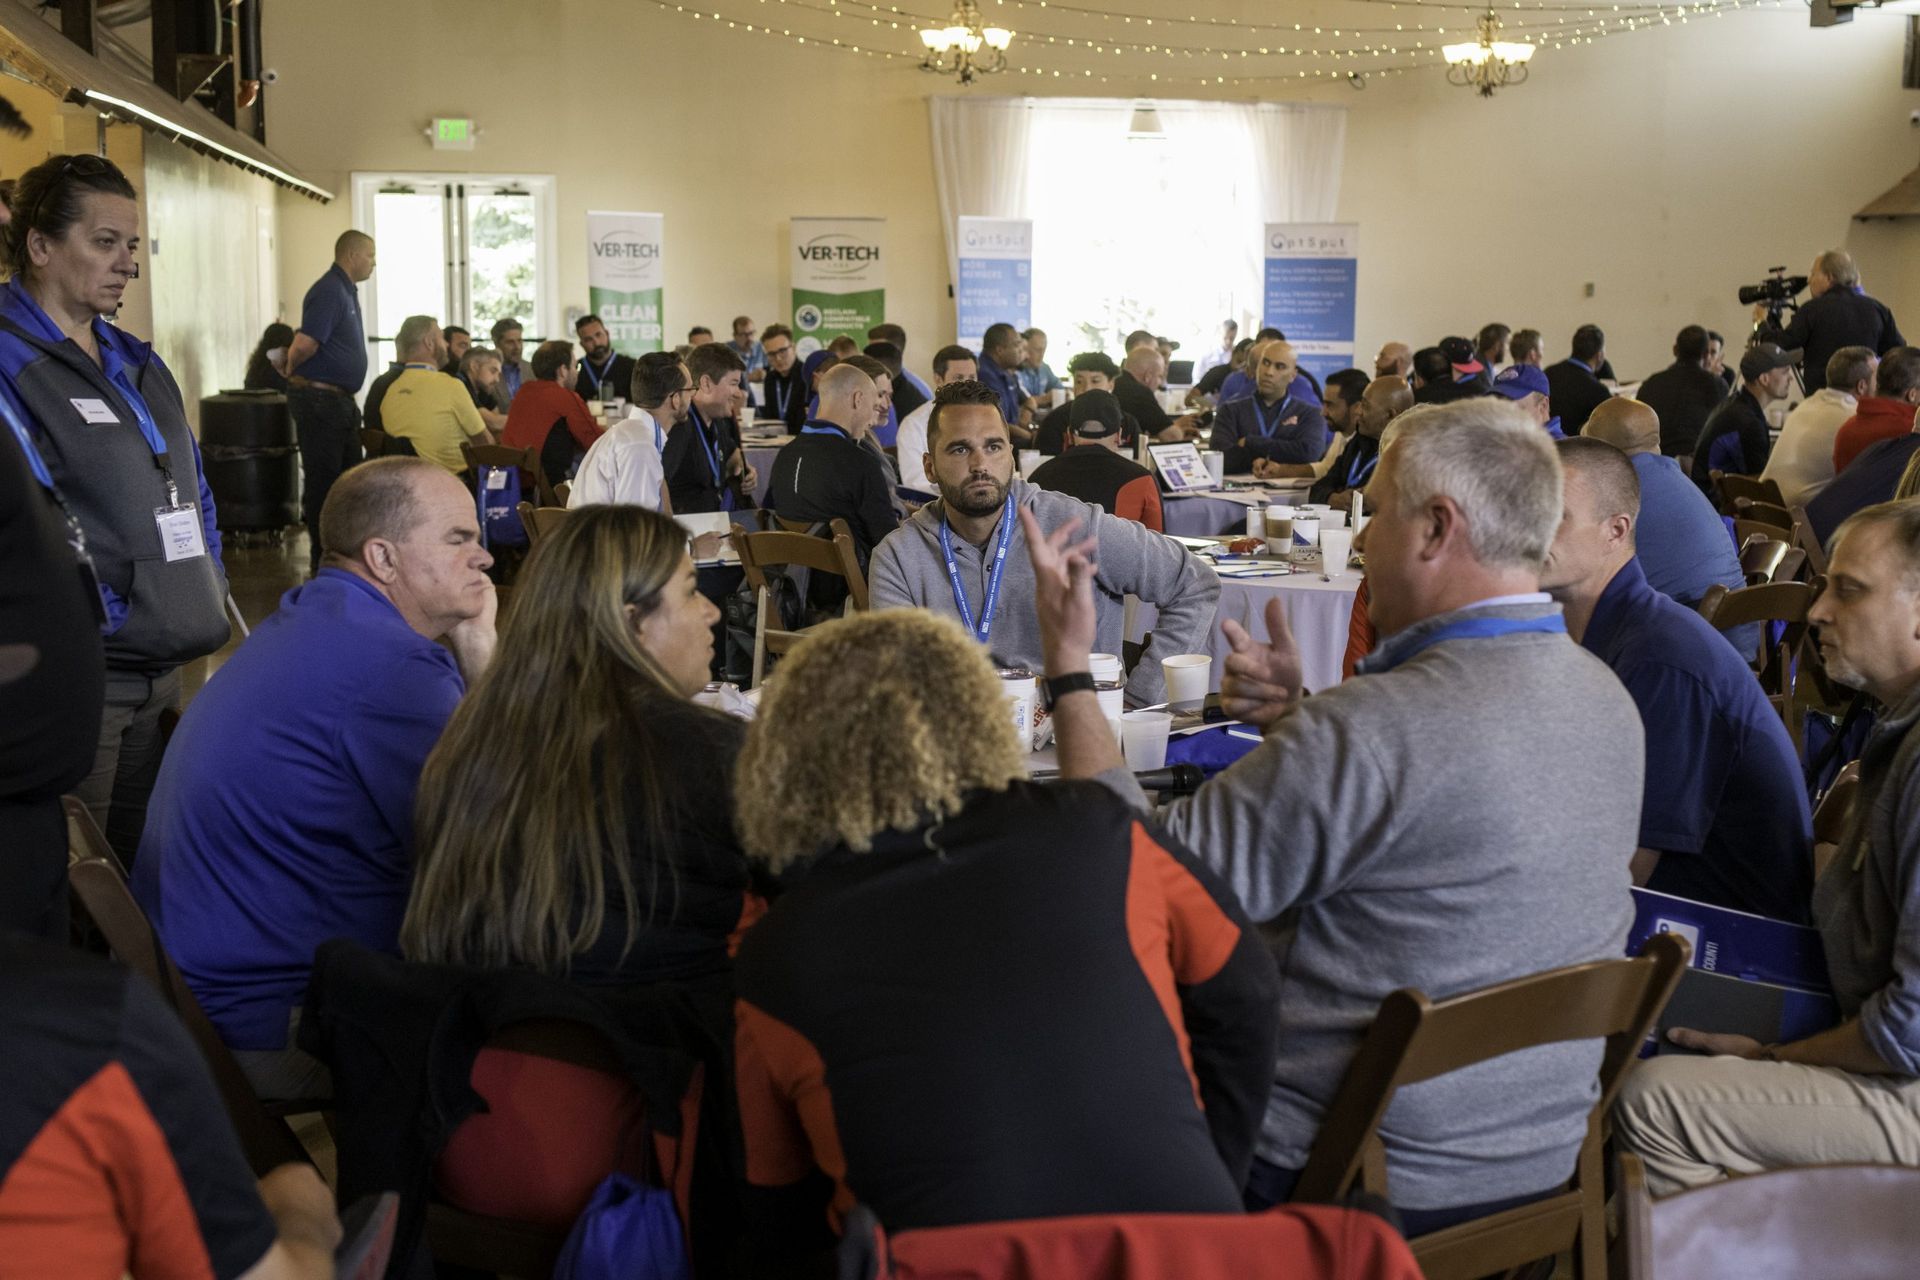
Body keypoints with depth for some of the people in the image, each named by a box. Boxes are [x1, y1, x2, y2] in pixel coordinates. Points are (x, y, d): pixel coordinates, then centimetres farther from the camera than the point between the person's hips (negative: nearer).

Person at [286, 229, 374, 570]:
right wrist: (292, 373, -8)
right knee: (322, 478, -2)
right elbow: (303, 345, -25)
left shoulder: (347, 291, 16)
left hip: (341, 399, 10)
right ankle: (322, 559, 5)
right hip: (320, 399, -10)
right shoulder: (329, 292, -17)